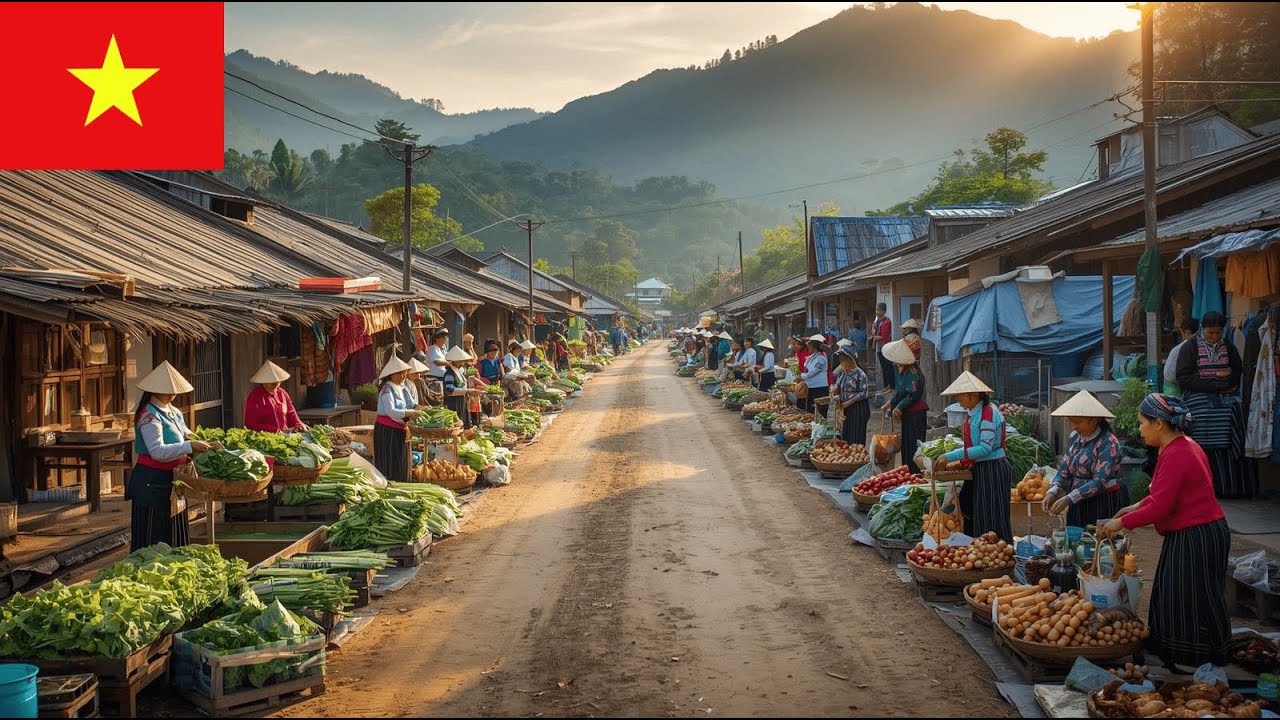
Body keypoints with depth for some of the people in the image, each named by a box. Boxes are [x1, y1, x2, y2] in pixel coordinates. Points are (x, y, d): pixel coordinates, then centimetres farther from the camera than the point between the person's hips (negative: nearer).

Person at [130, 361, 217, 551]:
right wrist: (190, 446, -28)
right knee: (152, 539, -2)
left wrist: (207, 445, 3)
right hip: (152, 483, -9)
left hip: (171, 481, 9)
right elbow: (157, 451, -25)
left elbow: (186, 436, 21)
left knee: (175, 538, 14)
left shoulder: (174, 412, 11)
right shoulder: (149, 416, -16)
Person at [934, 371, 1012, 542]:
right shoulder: (974, 413, 11)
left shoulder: (988, 412, -17)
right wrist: (952, 462, 6)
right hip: (980, 470, 10)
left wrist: (951, 456, -24)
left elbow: (985, 448, -24)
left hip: (993, 470, -10)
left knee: (991, 522, -5)